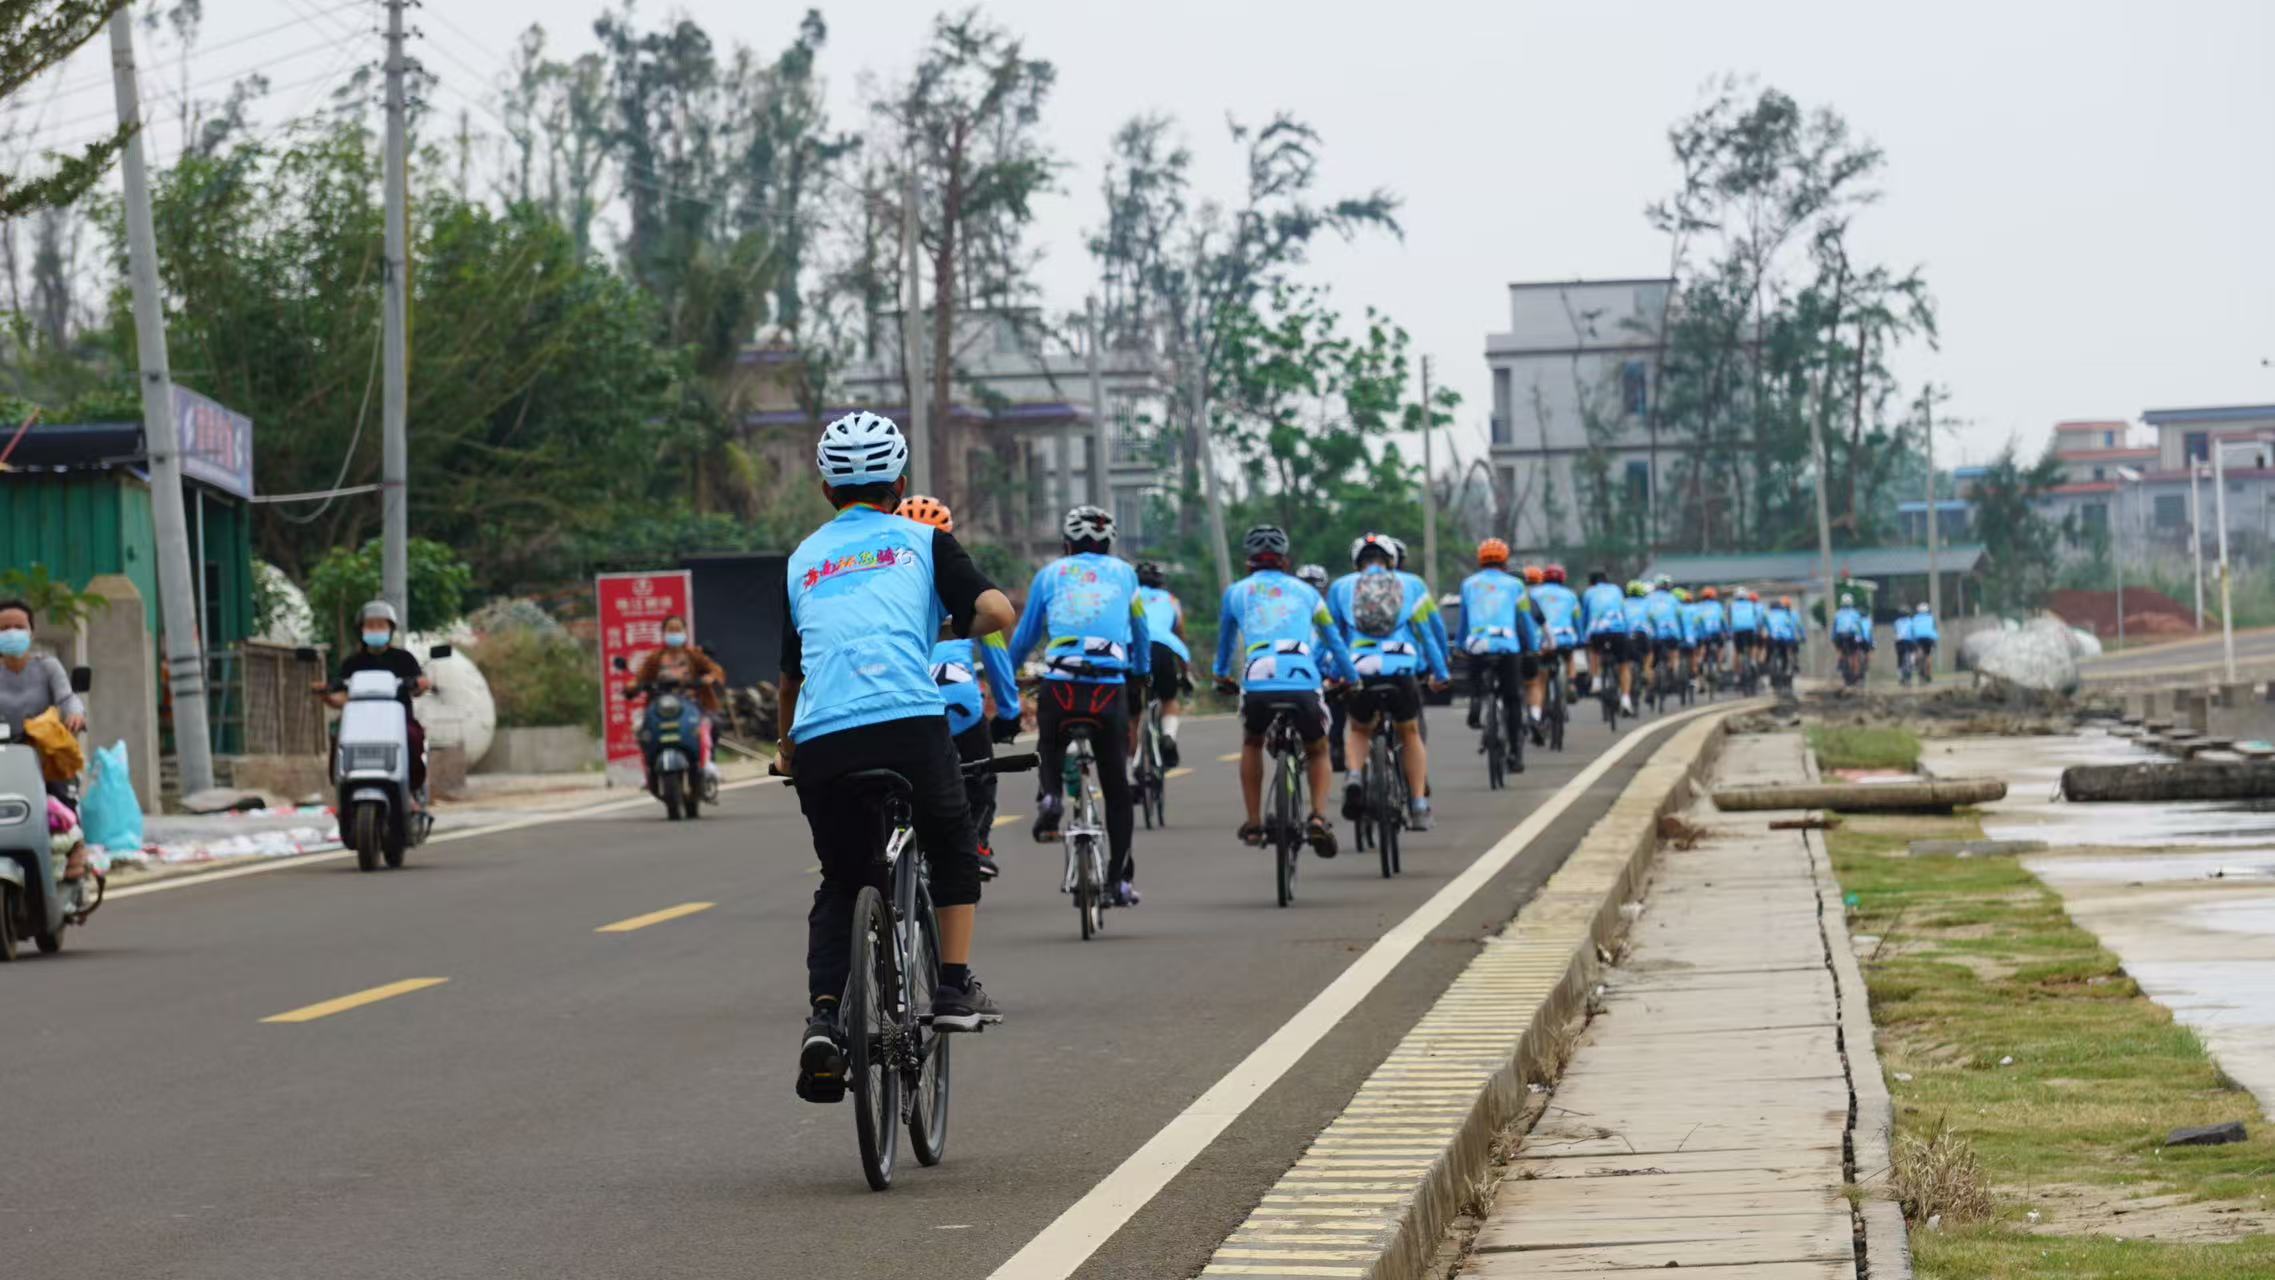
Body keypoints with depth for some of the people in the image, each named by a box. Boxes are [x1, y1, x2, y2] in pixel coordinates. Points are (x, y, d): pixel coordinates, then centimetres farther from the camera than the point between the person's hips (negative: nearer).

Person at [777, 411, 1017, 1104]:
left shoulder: (802, 559, 24)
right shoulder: (921, 540, 15)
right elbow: (997, 612, 2)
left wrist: (786, 747, 43)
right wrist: (953, 626, 25)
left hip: (821, 740, 2)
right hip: (909, 724, -2)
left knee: (840, 881, 20)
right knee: (953, 849, 25)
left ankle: (824, 1018, 1)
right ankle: (954, 987, 14)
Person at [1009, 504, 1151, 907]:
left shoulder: (1051, 574, 14)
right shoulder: (1123, 573, 16)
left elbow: (1025, 637, 18)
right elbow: (1141, 634, 26)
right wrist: (1141, 674, 43)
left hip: (1060, 686, 0)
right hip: (1111, 688, 0)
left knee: (1050, 747, 28)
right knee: (1116, 786, 7)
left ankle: (1051, 794, -3)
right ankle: (1121, 878, 5)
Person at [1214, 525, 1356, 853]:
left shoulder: (1236, 591, 22)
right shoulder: (1304, 591, 22)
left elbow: (1225, 639, 39)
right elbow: (1333, 639, 32)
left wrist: (1222, 674, 57)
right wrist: (1348, 676, 48)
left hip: (1256, 685, 0)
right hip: (1303, 684, 0)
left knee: (1251, 744, 32)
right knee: (1317, 751, 25)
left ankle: (1253, 823, 26)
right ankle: (1318, 816, 0)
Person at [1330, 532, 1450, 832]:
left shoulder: (1341, 587, 17)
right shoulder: (1411, 584, 15)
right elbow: (1434, 629, 15)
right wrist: (1440, 672, 23)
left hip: (1360, 672, 1)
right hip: (1403, 670, -1)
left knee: (1358, 731, 26)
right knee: (1410, 734, 22)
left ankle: (1353, 779, -4)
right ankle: (1419, 807, 15)